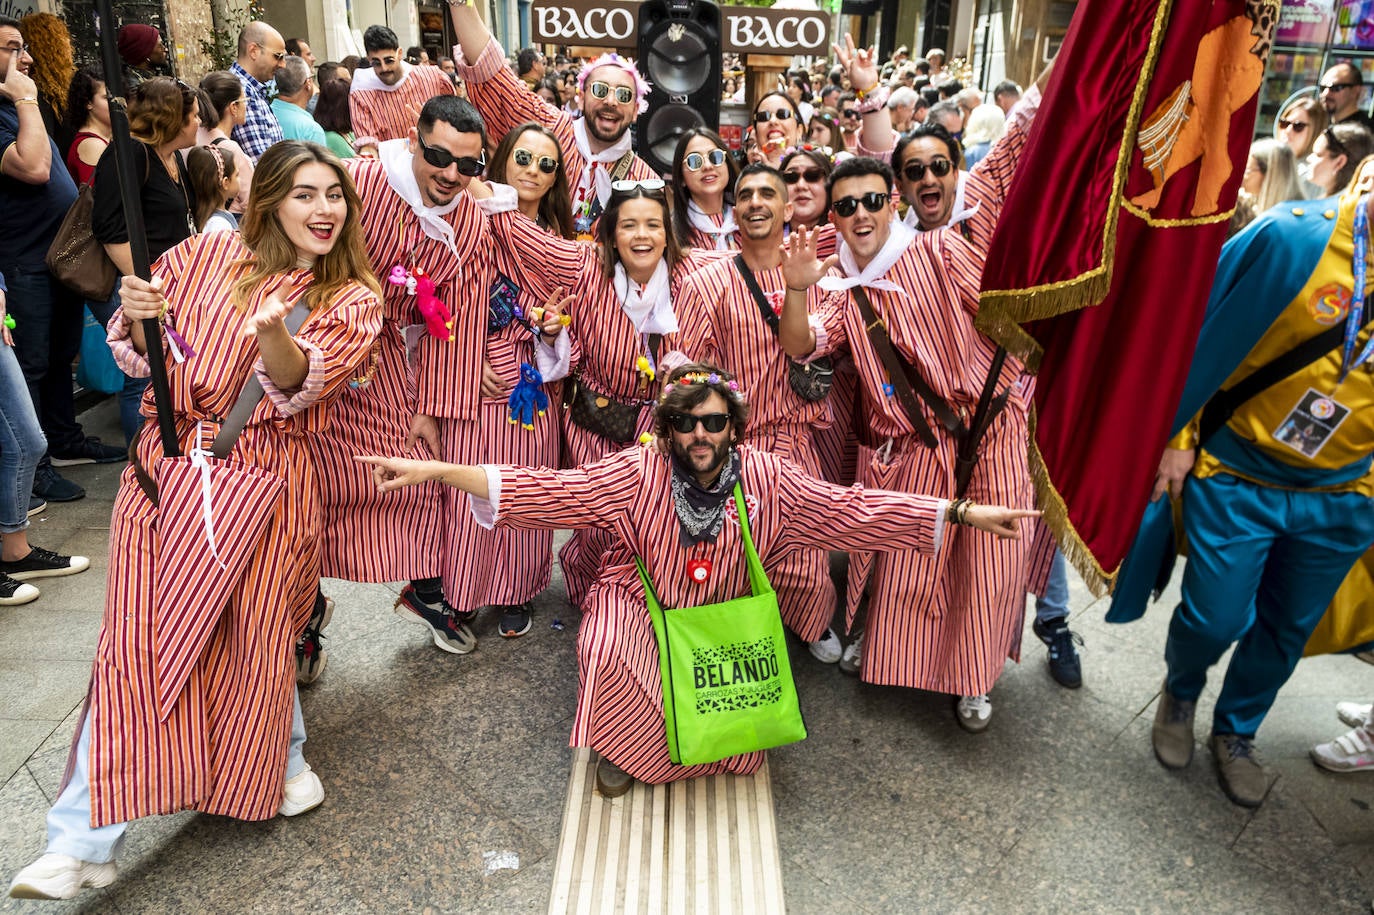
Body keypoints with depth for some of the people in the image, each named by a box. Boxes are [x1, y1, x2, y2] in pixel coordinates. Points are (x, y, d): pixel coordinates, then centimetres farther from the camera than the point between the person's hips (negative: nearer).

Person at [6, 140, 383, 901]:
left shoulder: (352, 298, 4)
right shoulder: (209, 255, 7)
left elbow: (299, 383, -12)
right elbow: (144, 354, 11)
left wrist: (274, 334, -33)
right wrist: (137, 318, -12)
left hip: (267, 475, -1)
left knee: (256, 634, 4)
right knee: (137, 636, -4)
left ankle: (278, 761, 34)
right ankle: (85, 841, 4)